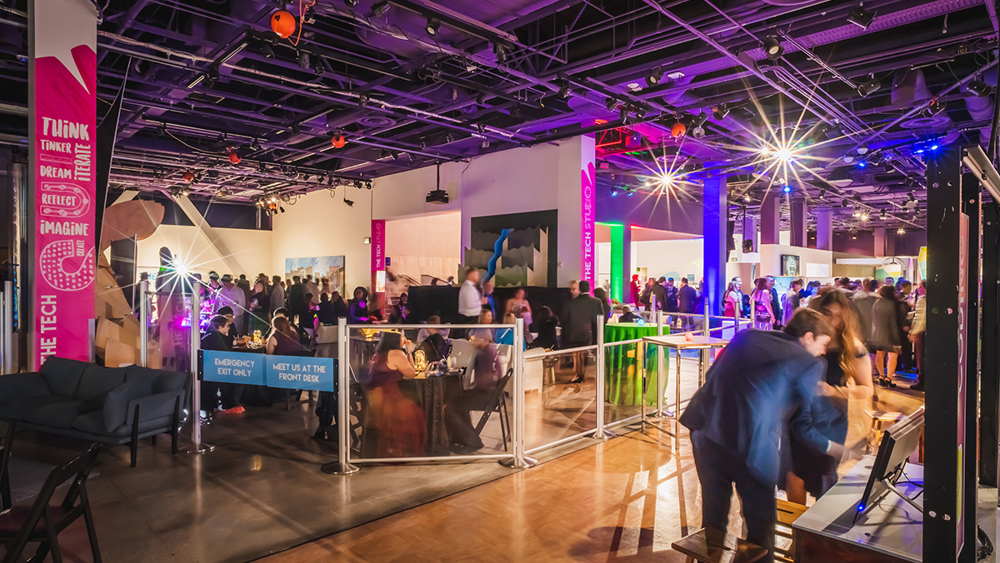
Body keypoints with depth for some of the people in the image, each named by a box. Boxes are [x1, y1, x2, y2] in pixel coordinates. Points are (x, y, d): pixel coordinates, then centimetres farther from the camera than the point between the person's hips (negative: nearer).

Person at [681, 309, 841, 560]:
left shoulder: (746, 337, 17)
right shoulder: (810, 365, 5)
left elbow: (712, 376, 20)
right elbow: (800, 425, 8)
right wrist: (835, 449, 23)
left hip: (706, 430, 5)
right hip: (750, 446, -5)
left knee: (713, 519, 21)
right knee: (761, 523, 16)